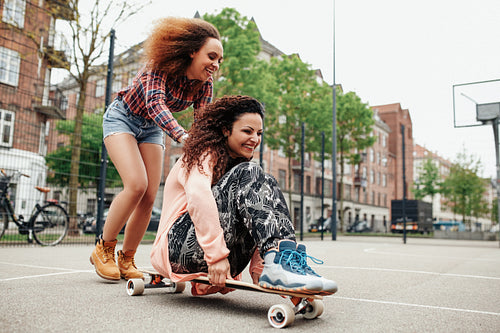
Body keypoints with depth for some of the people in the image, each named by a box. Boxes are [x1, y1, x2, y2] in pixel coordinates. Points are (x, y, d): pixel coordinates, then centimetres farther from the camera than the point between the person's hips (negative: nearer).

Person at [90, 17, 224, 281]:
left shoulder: (204, 85, -12)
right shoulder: (161, 66, -29)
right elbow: (154, 103, -44)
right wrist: (182, 135, -61)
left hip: (151, 129, 6)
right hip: (122, 118, -5)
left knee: (149, 197, -5)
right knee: (136, 185, -23)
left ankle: (126, 260, 12)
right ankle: (103, 250, -2)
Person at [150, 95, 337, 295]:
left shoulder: (235, 163, 21)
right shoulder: (204, 154, -3)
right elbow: (198, 196, -25)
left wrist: (258, 267, 1)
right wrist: (216, 255, -34)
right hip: (179, 247, -7)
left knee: (266, 185, -8)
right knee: (249, 174, -21)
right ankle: (279, 260, -38)